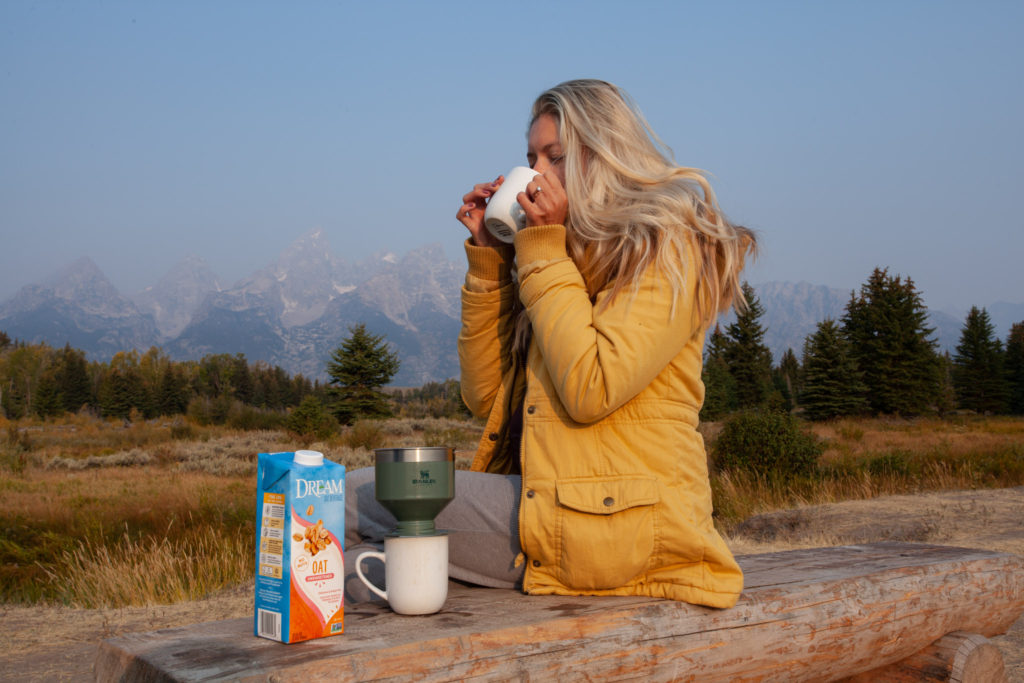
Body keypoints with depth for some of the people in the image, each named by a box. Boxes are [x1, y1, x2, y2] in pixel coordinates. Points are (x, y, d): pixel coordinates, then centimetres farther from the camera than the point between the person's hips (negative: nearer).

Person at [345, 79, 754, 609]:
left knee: (356, 499, -8)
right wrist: (489, 257, 6)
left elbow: (590, 390, -21)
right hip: (548, 496, 8)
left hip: (619, 523, -8)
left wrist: (541, 248, -12)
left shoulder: (667, 247, -5)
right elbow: (484, 396, 12)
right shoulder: (575, 256, 17)